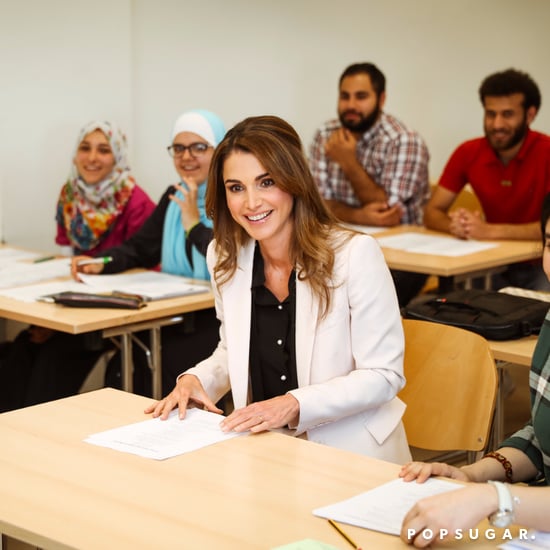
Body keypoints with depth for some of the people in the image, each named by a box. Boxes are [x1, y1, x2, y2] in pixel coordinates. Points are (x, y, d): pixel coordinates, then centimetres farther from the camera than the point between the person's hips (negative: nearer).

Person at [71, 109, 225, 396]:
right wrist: (101, 263, -3)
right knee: (123, 364, -13)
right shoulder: (174, 197, 13)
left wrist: (195, 225, -17)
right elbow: (140, 248, 15)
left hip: (221, 317, -6)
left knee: (155, 366, -23)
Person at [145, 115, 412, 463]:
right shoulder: (224, 257, 4)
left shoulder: (355, 254, -13)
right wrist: (196, 380, -2)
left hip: (352, 454, -4)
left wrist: (294, 405, -22)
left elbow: (384, 375, -11)